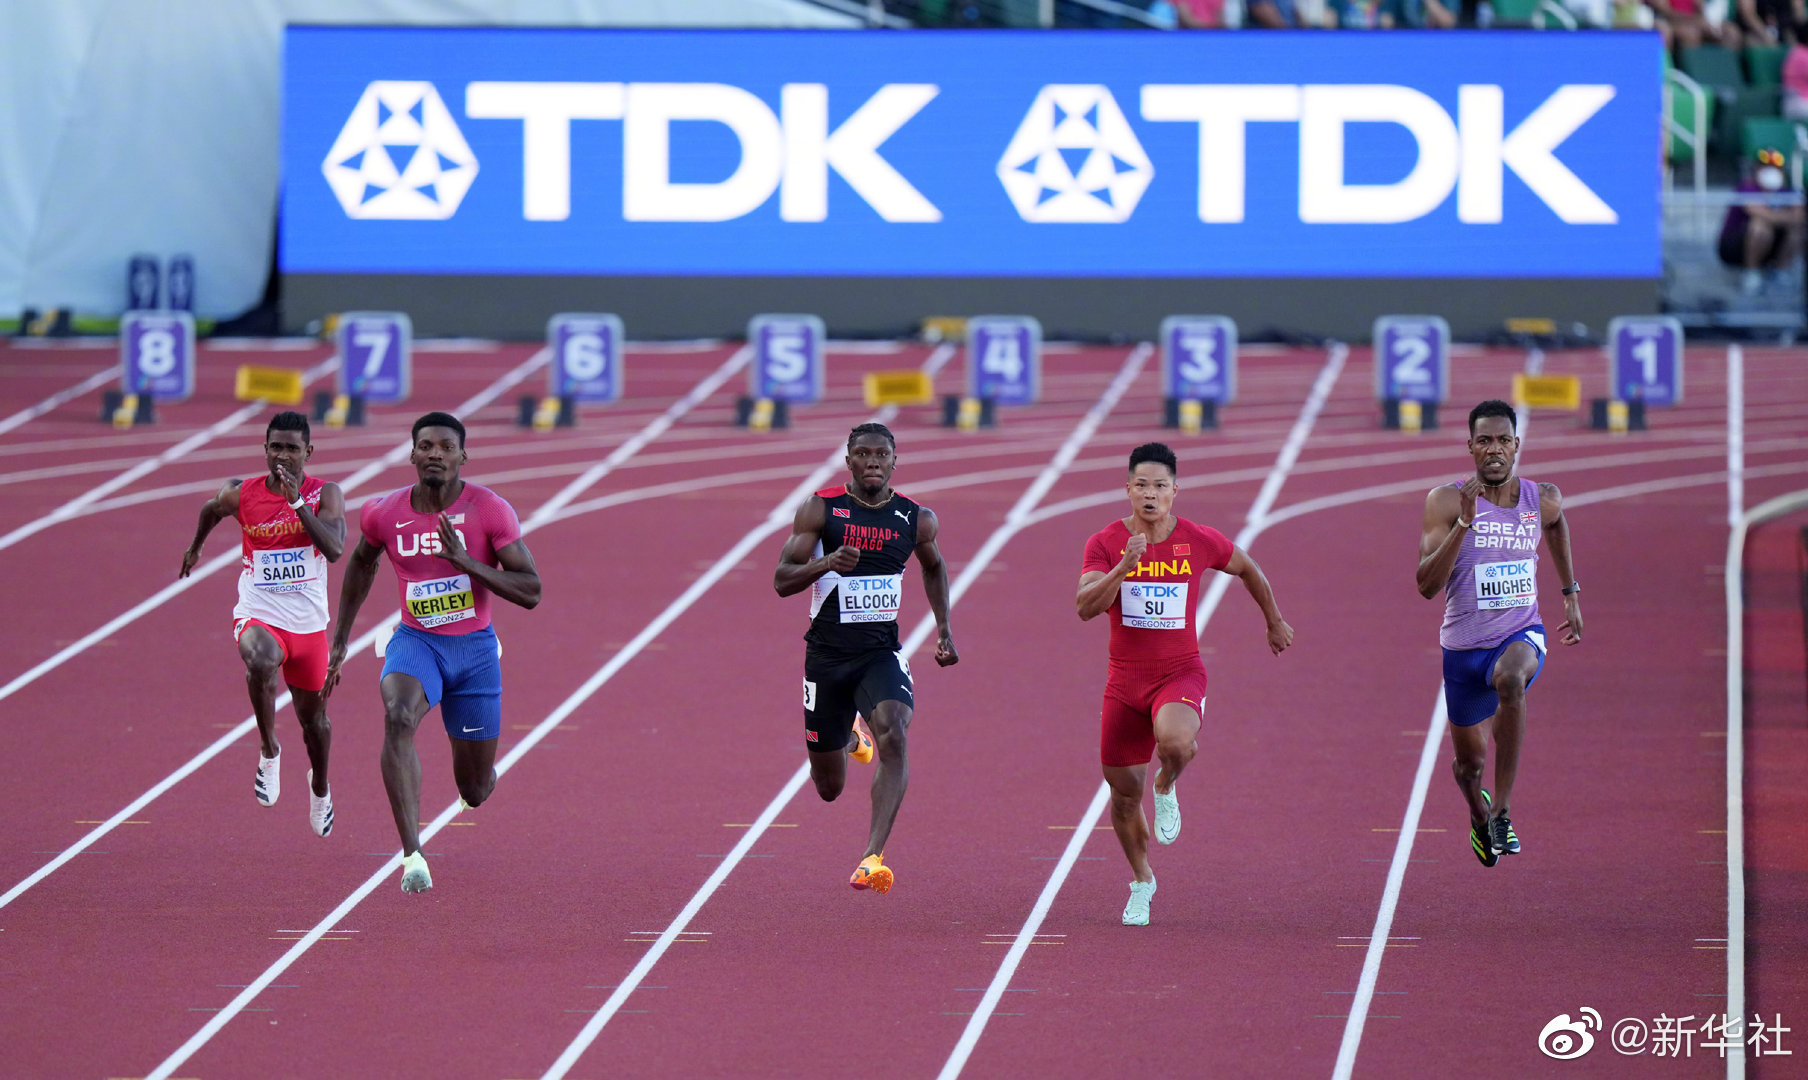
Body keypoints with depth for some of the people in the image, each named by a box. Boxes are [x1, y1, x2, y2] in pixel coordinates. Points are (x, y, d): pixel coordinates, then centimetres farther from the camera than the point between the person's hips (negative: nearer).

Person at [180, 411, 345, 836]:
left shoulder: (325, 495, -9)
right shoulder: (241, 495, -6)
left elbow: (334, 549, -25)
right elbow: (211, 509, 19)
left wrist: (296, 502, -29)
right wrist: (196, 547, 32)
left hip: (309, 622, 1)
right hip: (259, 616, -1)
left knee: (312, 716, 18)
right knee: (261, 661, -37)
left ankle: (320, 786, 49)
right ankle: (269, 750, -15)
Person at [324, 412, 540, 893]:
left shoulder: (491, 510, -12)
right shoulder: (385, 514, -6)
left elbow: (531, 592, -13)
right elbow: (362, 564, 17)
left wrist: (466, 561, -26)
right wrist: (340, 641, 18)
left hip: (475, 649, 0)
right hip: (415, 641, 0)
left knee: (475, 791, 8)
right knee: (398, 717, -35)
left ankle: (479, 773, 51)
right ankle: (413, 855, -40)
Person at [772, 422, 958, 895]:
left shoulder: (917, 519, 1)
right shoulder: (820, 509, -7)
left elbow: (934, 566, 23)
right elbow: (782, 580, -9)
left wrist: (944, 629, 13)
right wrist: (824, 564, -29)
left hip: (882, 655, 0)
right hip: (827, 656, 0)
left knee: (893, 736, -31)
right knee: (829, 788, 10)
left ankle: (873, 857, -34)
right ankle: (849, 737, 49)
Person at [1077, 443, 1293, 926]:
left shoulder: (1200, 542, -4)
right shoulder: (1105, 544, -6)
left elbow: (1248, 569, 16)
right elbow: (1086, 606, -19)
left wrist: (1275, 622, 27)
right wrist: (1124, 567, -33)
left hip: (1180, 674, -2)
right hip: (1125, 681, 2)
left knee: (1176, 742, -36)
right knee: (1124, 793, 7)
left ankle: (1167, 787, 1)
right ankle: (1142, 882, 34)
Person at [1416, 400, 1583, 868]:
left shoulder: (1543, 500, -2)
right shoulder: (1446, 501, -12)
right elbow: (1426, 585, -21)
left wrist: (1571, 593, 26)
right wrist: (1465, 522, -30)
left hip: (1521, 635, 0)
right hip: (1465, 646, 0)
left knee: (1511, 680, -38)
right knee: (1469, 761, 13)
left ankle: (1502, 812, -32)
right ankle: (1479, 817, 52)